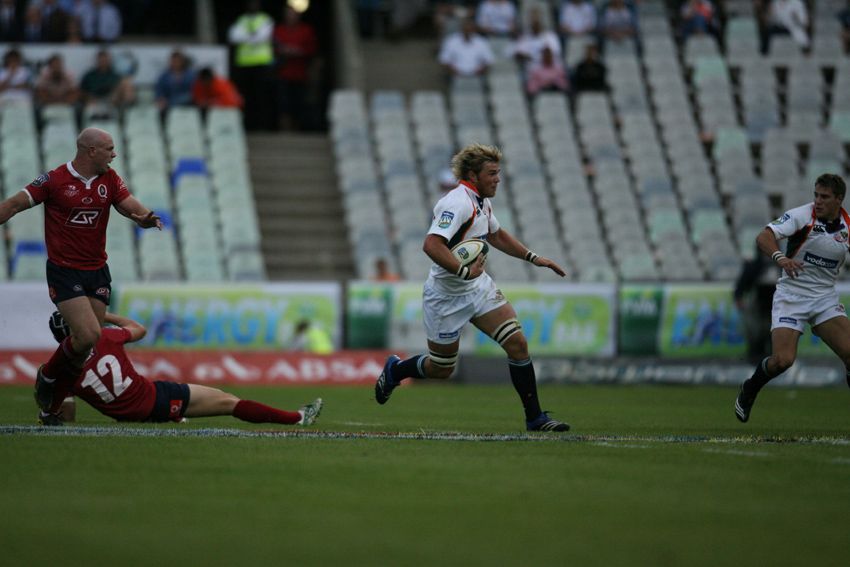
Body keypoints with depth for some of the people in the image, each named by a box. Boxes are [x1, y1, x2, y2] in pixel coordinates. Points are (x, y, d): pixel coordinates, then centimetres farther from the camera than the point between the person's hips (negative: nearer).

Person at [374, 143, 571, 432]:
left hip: (479, 287, 8)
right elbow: (431, 245, -36)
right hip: (447, 297, -8)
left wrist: (533, 258, 20)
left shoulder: (481, 201, 6)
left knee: (517, 342, -8)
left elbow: (496, 234, 26)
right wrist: (465, 271, -37)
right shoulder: (458, 203, -24)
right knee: (441, 369, 7)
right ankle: (394, 370, 38)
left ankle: (535, 417, -3)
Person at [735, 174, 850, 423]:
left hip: (826, 298, 3)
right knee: (783, 359, -17)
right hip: (791, 296, -3)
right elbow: (763, 237, -23)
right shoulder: (802, 215, -13)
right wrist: (780, 257, -43)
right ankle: (748, 390, 14)